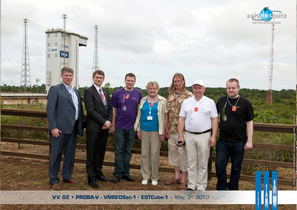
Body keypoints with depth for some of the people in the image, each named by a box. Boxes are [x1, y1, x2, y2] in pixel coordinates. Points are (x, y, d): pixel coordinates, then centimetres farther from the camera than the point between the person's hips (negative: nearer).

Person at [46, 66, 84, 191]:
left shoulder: (76, 92, 17)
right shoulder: (55, 89, -1)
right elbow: (50, 109, -8)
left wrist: (80, 128, 11)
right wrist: (53, 127, -16)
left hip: (73, 128, 6)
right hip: (60, 128, -6)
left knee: (70, 153, 13)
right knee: (56, 154, 2)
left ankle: (67, 176, 28)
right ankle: (53, 180, 15)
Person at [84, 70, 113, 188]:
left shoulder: (106, 92, 15)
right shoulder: (89, 91, -7)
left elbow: (110, 108, 13)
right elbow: (91, 110, -15)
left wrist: (109, 121, -4)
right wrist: (104, 122, -14)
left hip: (104, 127, 7)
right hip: (93, 127, -6)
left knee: (101, 151, 13)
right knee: (91, 153, 2)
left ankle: (98, 173, 26)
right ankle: (91, 177, 12)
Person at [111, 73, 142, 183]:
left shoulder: (138, 93, 4)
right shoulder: (118, 93, 1)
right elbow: (114, 110, 4)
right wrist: (113, 125, 2)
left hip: (132, 127, 1)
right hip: (119, 127, -1)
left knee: (128, 151, 10)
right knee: (119, 150, 3)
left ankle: (125, 172, 20)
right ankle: (118, 173, 11)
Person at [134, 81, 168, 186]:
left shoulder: (162, 101, 0)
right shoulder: (143, 100, 11)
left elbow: (165, 117, -2)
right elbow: (139, 115, 14)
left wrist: (163, 133, -6)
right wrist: (138, 130, 9)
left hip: (156, 131, -3)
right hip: (144, 130, 3)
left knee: (155, 154, 2)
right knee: (144, 154, 7)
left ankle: (154, 177, 16)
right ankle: (145, 177, 19)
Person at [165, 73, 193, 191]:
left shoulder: (189, 95, -8)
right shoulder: (171, 95, 11)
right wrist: (167, 128, 10)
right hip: (172, 129, 7)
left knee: (183, 153, -1)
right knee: (173, 151, 14)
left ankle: (183, 180, 12)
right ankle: (176, 177, 29)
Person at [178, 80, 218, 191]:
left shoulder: (210, 102, 3)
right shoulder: (186, 102, 8)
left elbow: (214, 120, 1)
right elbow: (181, 119, 8)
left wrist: (213, 136, -6)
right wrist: (180, 136, 2)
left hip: (204, 136, -2)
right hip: (189, 136, 2)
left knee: (203, 164, 5)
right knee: (191, 163, 9)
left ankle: (201, 187, 16)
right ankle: (191, 186, 20)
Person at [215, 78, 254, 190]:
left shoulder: (245, 103, -1)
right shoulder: (221, 101, 6)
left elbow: (249, 122, 0)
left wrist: (249, 140, -5)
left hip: (239, 142, -2)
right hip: (223, 141, 2)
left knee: (236, 168, 9)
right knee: (219, 166, 2)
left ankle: (233, 190, 25)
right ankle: (221, 189, 20)